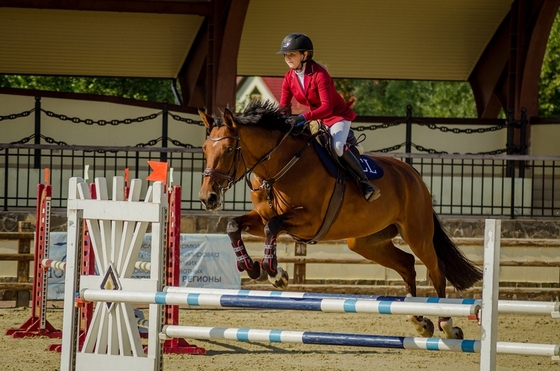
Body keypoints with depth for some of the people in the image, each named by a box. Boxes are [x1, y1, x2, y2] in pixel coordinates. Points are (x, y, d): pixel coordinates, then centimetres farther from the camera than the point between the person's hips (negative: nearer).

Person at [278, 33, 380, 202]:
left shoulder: (319, 74, -26)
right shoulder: (289, 78, -5)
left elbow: (326, 107, -34)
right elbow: (283, 106, -5)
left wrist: (304, 117, -48)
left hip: (338, 115, -8)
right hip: (316, 118, 8)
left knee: (338, 146, -32)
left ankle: (364, 181, -21)